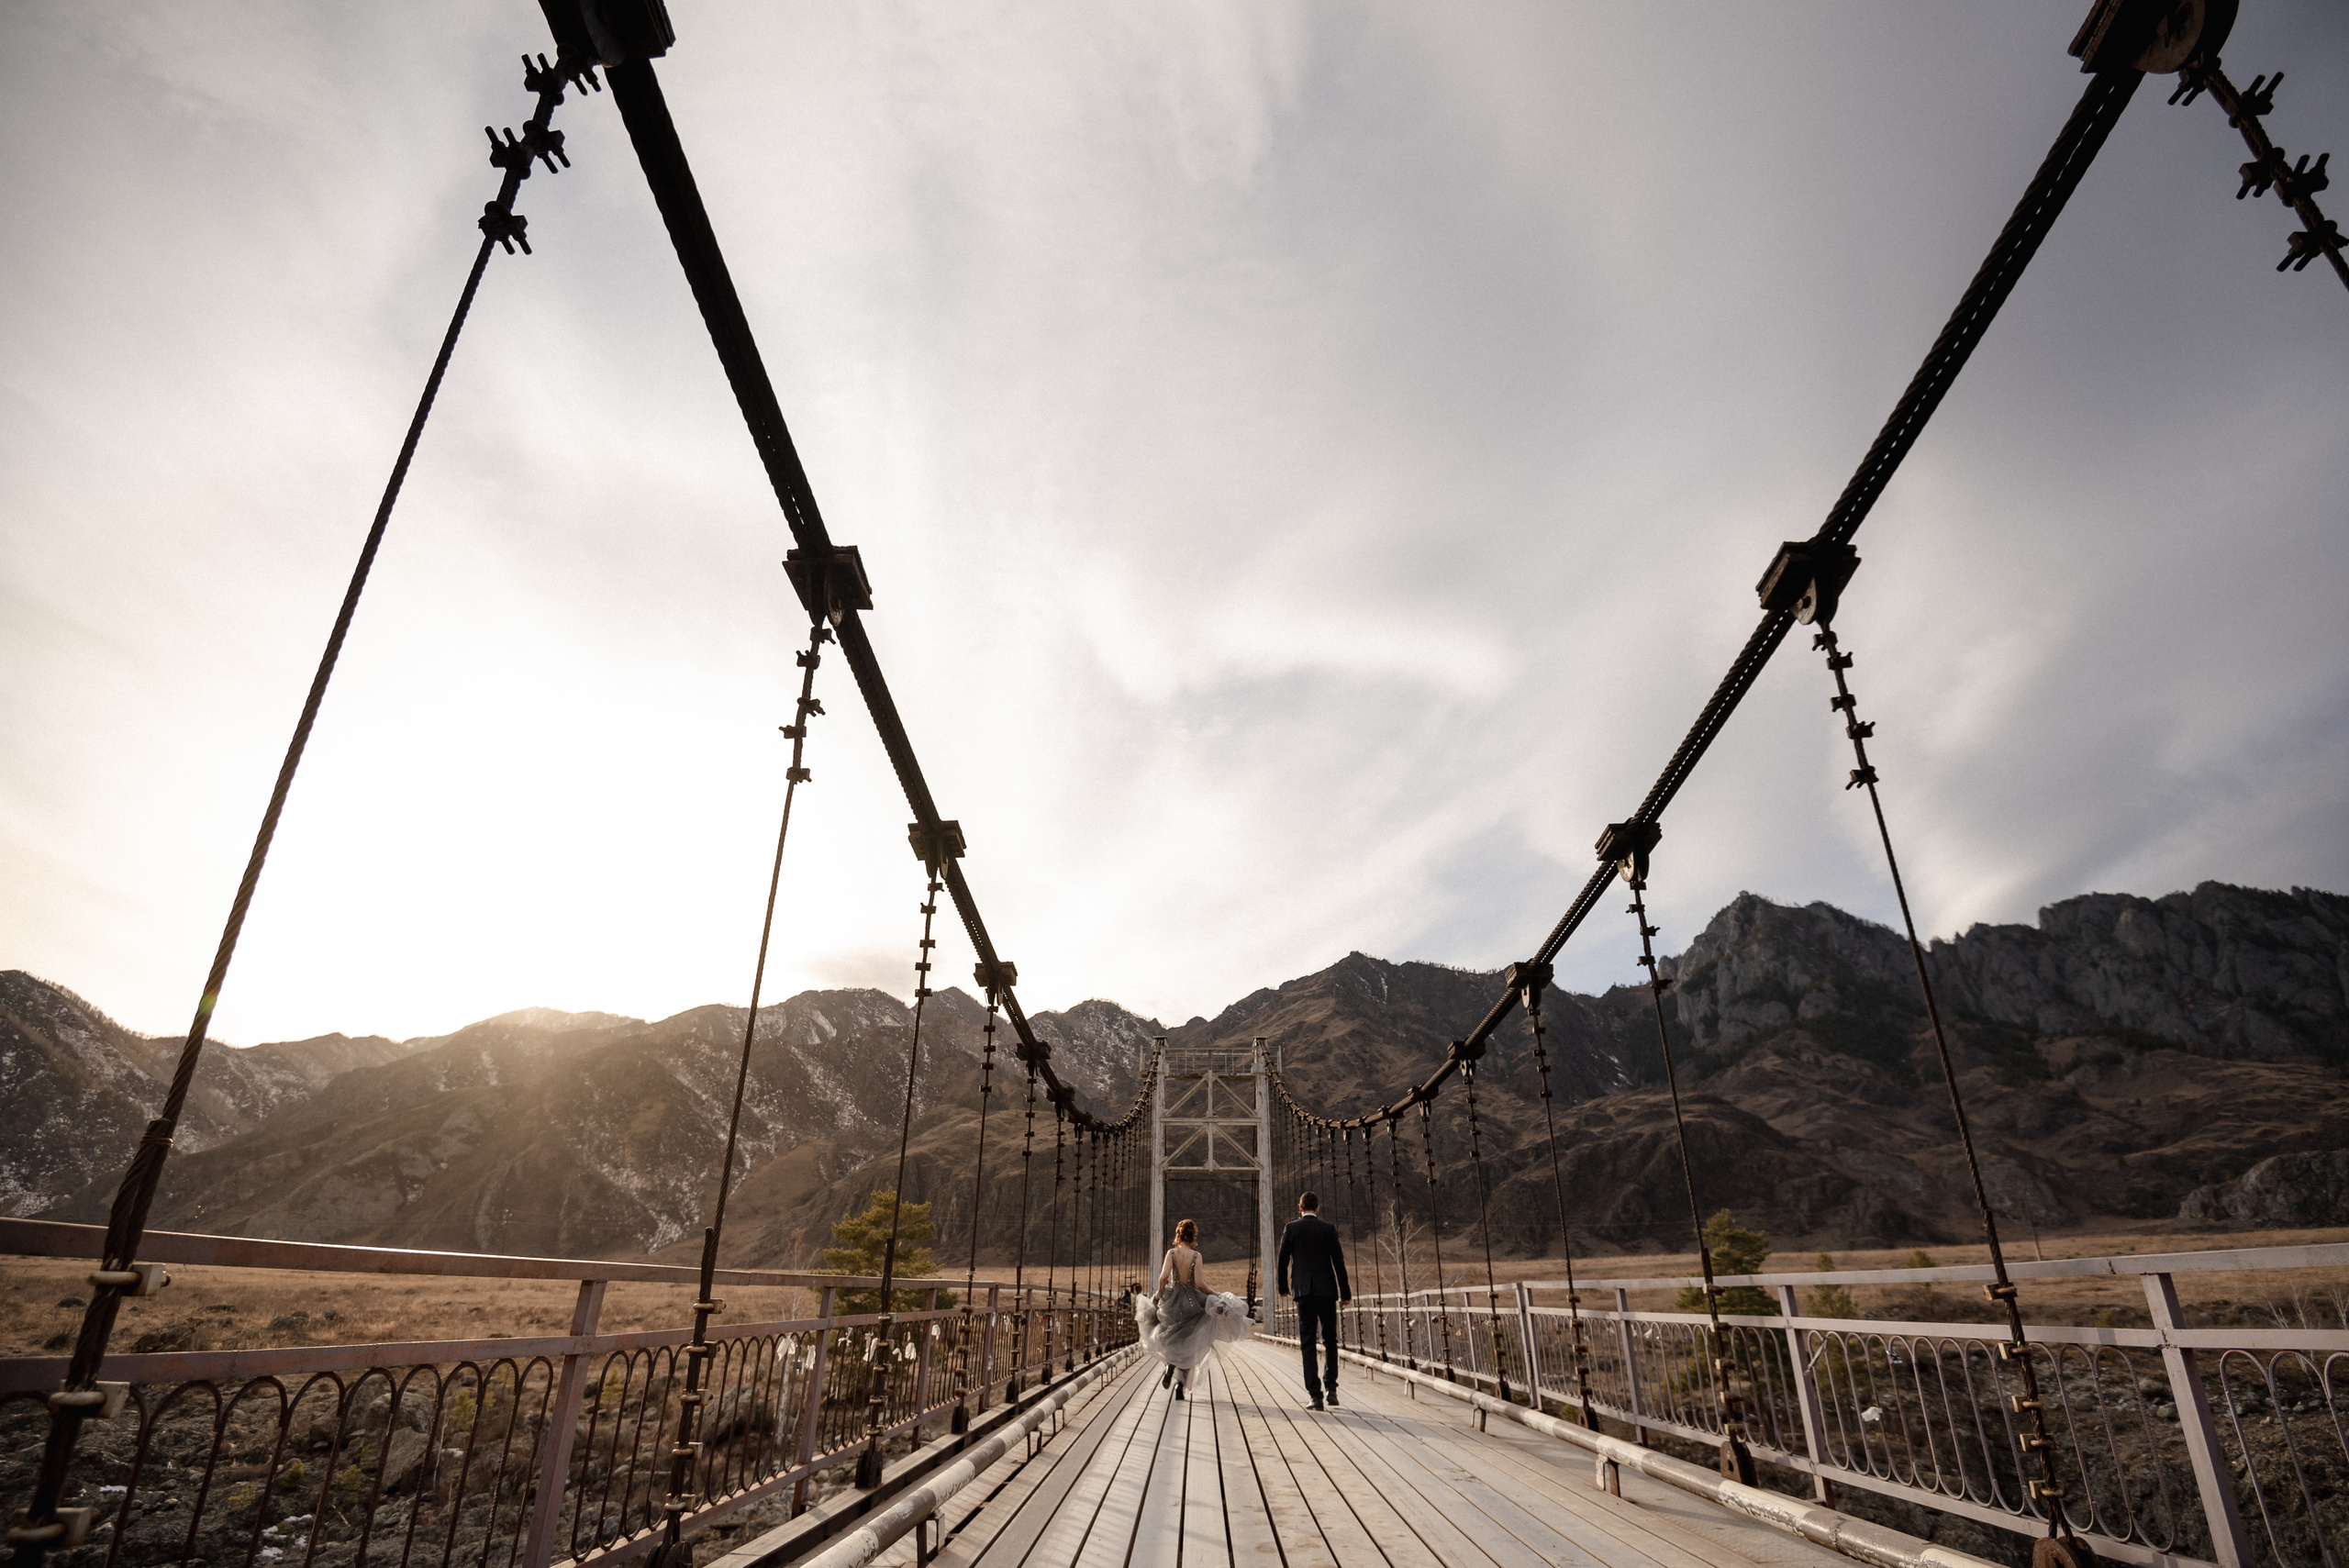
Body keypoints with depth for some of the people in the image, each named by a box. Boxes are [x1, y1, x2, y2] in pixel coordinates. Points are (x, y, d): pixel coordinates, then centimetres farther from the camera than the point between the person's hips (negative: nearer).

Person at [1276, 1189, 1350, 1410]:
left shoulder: (1291, 1228, 1)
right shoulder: (1328, 1228, 0)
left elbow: (1283, 1261, 3)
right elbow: (1338, 1261, -1)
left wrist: (1283, 1287, 15)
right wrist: (1345, 1292, 6)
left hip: (1303, 1291, 0)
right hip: (1326, 1290, 0)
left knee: (1307, 1343, 4)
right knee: (1330, 1340, 14)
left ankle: (1315, 1394, 0)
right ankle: (1330, 1387, 5)